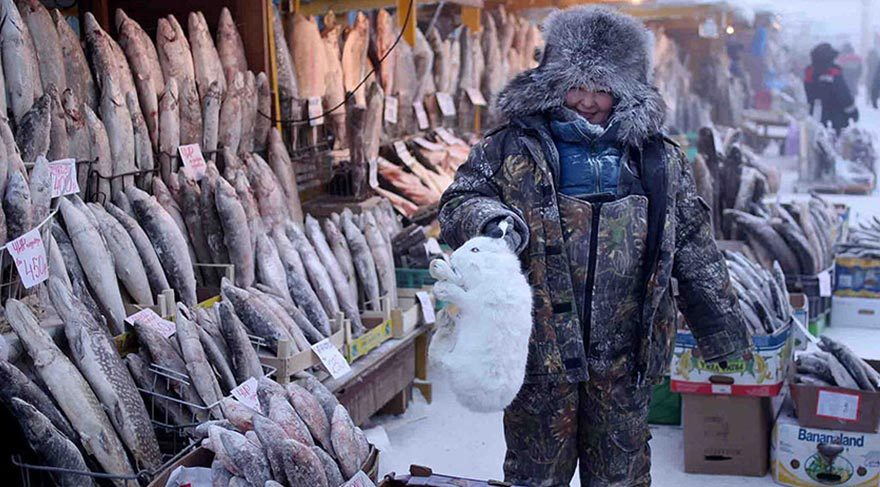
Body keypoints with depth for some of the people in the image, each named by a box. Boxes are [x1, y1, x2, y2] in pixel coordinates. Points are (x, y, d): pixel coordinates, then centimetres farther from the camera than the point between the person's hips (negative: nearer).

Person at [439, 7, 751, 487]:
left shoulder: (660, 160, 8)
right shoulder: (510, 149, 1)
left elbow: (696, 253, 11)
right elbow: (458, 202, 0)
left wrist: (724, 333, 13)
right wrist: (491, 219, -24)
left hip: (625, 358, 2)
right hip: (541, 351, -2)